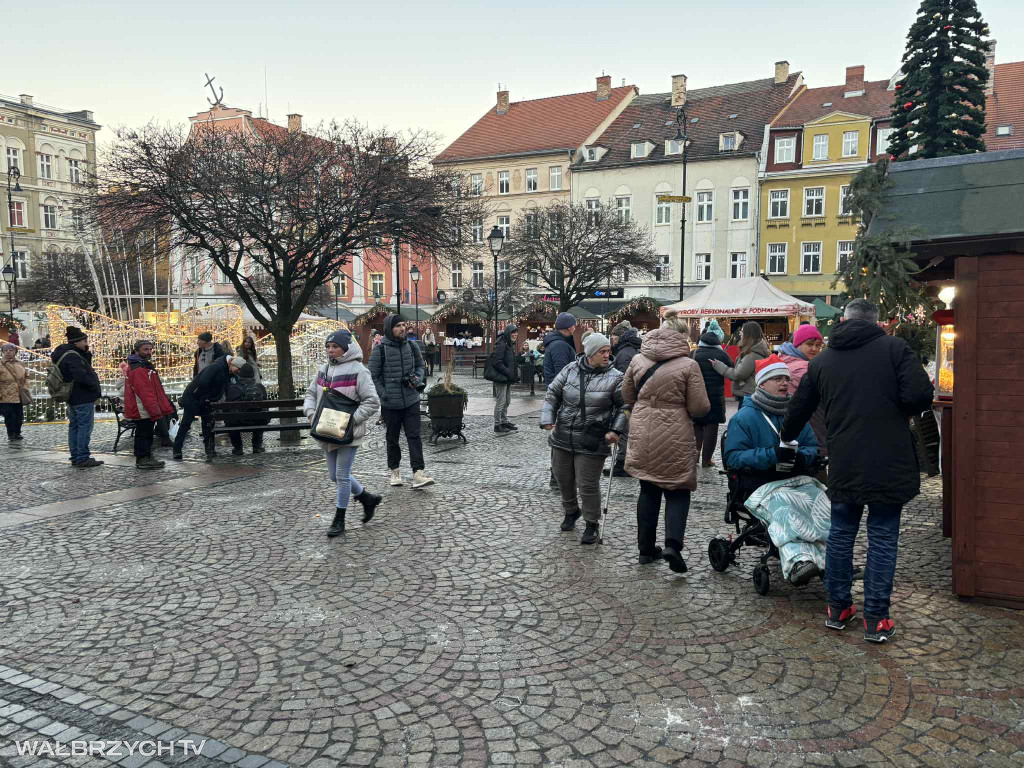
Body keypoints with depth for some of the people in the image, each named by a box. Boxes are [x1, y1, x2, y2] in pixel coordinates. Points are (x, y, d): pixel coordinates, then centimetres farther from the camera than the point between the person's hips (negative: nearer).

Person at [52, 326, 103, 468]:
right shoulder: (72, 357, -18)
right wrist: (95, 386, -13)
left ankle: (75, 458, 20)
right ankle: (83, 458, -6)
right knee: (85, 427, -7)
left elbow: (87, 365, 15)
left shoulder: (65, 354, 13)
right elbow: (81, 376, -28)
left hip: (73, 397, 10)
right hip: (83, 398, -10)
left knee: (74, 426, 13)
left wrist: (86, 352, -1)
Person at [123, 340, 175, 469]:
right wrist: (155, 412, -25)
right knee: (144, 433, -4)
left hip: (147, 410, 11)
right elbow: (145, 393, -23)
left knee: (146, 433, 15)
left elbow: (155, 390, 22)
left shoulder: (145, 366, 18)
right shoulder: (138, 369, -17)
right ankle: (143, 459, 2)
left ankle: (145, 457, 23)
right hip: (143, 411, -11)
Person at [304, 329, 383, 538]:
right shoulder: (324, 370, 9)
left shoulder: (358, 371, -12)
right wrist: (311, 413, -1)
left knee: (342, 475, -1)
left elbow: (372, 402, -15)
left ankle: (339, 520, 13)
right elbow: (310, 393, 17)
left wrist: (351, 419, -20)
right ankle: (367, 498, 33)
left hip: (349, 433, -7)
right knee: (335, 475, 14)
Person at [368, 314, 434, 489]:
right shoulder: (380, 350, -8)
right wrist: (384, 395, -11)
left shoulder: (411, 346, 4)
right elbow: (373, 376, -4)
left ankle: (418, 474, -7)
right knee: (393, 438, 12)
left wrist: (417, 379, -2)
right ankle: (394, 471, 29)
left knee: (414, 436, -4)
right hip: (390, 404, -2)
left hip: (411, 401, 2)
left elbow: (420, 365, 18)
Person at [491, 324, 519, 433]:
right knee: (500, 402, -4)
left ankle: (504, 422, 29)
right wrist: (509, 373, -21)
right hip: (501, 378, -10)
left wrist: (516, 370, 9)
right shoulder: (501, 345, -17)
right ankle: (497, 425, 4)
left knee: (507, 401, 18)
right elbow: (497, 363, -22)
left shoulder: (511, 344, 15)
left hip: (508, 379, 10)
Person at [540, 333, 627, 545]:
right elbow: (552, 395, 5)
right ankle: (571, 511, 43)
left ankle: (592, 524, 21)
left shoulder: (614, 378, -7)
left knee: (588, 485, 0)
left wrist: (616, 430, -13)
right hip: (563, 438, 4)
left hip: (592, 443, -3)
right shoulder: (570, 370, -1)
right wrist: (548, 419, -6)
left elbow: (624, 406, -1)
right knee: (563, 479, 17)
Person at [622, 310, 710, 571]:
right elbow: (700, 407, -9)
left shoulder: (638, 360, 0)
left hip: (642, 434, 4)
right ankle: (672, 544, -8)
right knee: (677, 490, 8)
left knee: (648, 489, 15)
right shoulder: (688, 365, -12)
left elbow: (627, 395, 11)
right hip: (674, 437, -4)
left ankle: (646, 548, 21)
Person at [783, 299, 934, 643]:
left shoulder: (821, 361, 9)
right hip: (890, 465, -3)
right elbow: (920, 396, -15)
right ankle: (876, 619, 11)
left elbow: (799, 410, 18)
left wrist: (785, 438, 35)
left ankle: (838, 608, 25)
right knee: (882, 539, 5)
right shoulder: (894, 348, -3)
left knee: (841, 534, 15)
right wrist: (899, 408, 8)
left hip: (843, 467, 3)